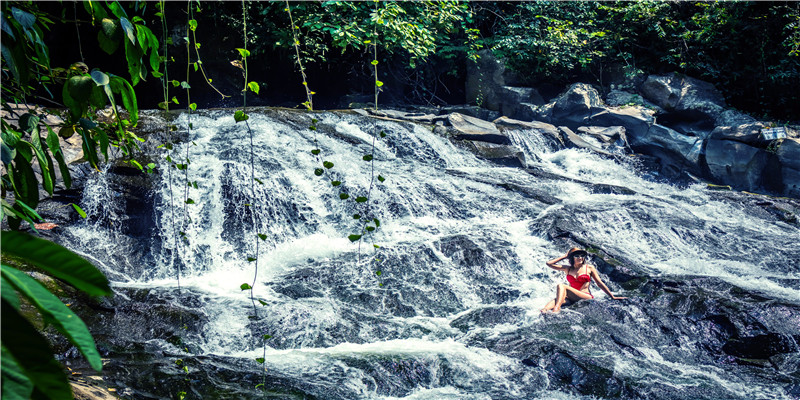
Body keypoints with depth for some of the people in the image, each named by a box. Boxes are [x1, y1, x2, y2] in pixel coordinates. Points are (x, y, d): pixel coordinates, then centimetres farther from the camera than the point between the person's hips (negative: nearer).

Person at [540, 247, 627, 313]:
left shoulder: (589, 268, 10)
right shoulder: (567, 269, 17)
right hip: (572, 299, 3)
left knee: (561, 286, -27)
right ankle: (543, 311, -61)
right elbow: (549, 263, 16)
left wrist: (613, 297, 7)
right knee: (556, 299, -33)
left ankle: (556, 308, -50)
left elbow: (600, 284, 11)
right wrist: (564, 256, 19)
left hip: (586, 297, -3)